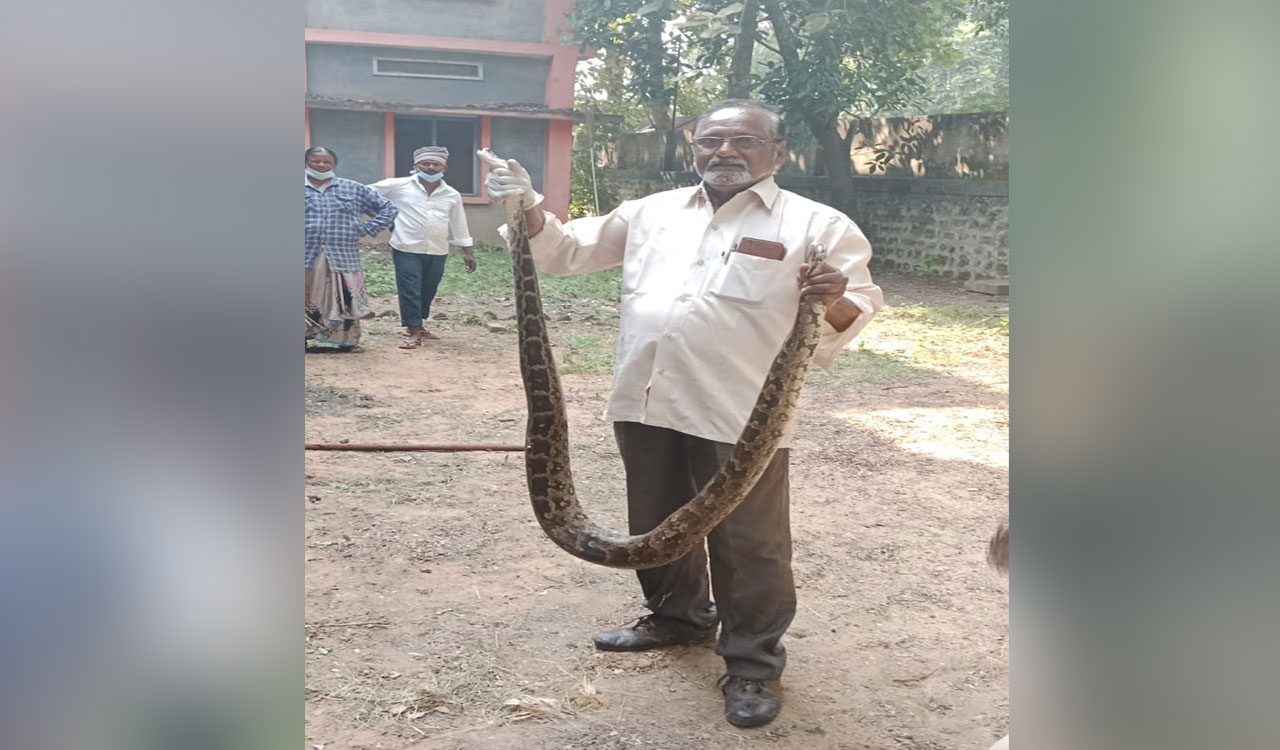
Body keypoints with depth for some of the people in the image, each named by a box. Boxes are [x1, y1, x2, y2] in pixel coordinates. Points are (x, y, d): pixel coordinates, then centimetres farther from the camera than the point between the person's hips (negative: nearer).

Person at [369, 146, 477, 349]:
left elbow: (458, 224, 12)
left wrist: (467, 252, 12)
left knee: (427, 291, 13)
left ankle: (416, 325, 30)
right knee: (410, 291, -6)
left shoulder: (452, 195, 5)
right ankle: (413, 331, -1)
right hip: (407, 249, -4)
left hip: (437, 252, 4)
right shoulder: (399, 186, -4)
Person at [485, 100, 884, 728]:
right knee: (657, 525, 21)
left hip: (741, 415, -5)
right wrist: (528, 207, -1)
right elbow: (567, 249, 17)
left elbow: (860, 306, -1)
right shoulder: (651, 212, 13)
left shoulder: (815, 225, -1)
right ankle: (678, 616, 44)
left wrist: (836, 300, -24)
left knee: (747, 542, 4)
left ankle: (753, 661, 22)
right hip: (647, 404, 5)